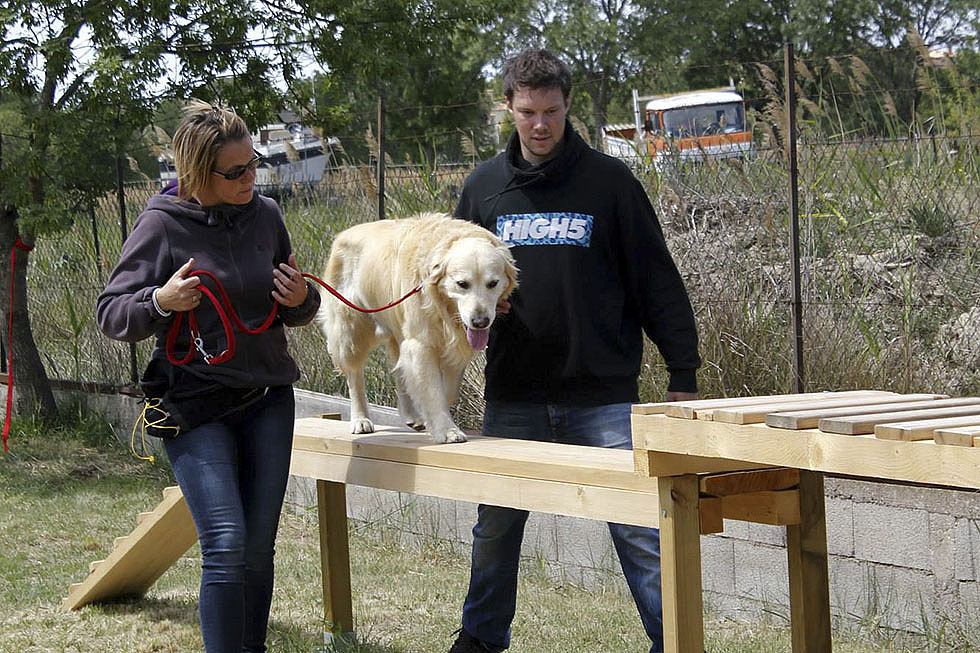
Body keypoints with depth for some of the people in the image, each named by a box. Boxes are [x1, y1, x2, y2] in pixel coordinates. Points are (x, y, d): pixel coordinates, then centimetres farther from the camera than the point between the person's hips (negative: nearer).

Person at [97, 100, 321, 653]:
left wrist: (301, 300, -5)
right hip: (196, 403, -4)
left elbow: (294, 312, 19)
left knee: (260, 549, 5)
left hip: (268, 400, 4)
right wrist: (159, 302, -23)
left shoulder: (266, 215, 5)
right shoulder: (163, 224, -8)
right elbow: (111, 315, -4)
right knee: (226, 545, -15)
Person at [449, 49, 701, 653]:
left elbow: (656, 280, 0)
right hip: (512, 395, 3)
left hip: (602, 393, -3)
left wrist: (684, 373, -3)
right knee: (497, 525, 13)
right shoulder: (484, 187, 9)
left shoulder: (609, 181, -1)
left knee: (637, 527, -6)